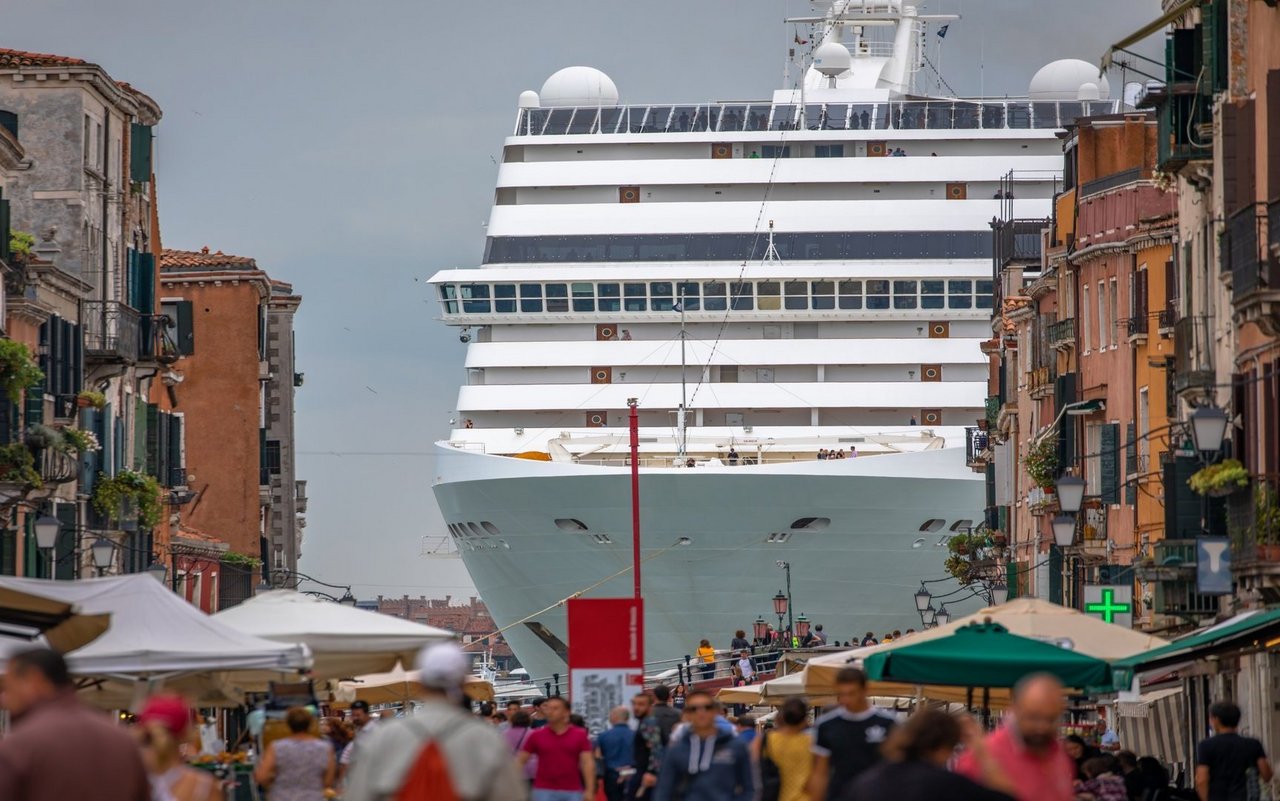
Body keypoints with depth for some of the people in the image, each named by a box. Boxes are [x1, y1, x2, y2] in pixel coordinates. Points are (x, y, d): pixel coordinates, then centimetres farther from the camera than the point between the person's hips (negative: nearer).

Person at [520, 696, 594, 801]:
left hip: (572, 792, 1)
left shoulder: (580, 735, 1)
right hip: (544, 791, 0)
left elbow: (587, 763, -3)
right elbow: (520, 761, 5)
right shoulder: (537, 736, 2)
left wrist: (590, 791, -12)